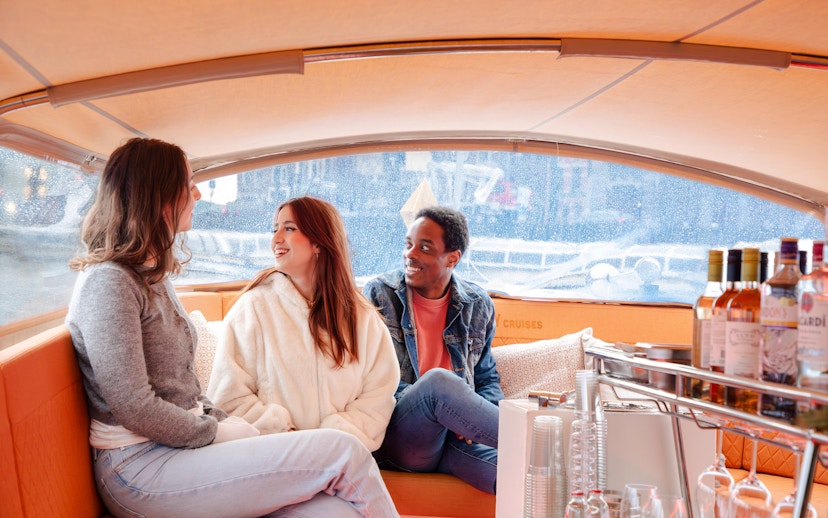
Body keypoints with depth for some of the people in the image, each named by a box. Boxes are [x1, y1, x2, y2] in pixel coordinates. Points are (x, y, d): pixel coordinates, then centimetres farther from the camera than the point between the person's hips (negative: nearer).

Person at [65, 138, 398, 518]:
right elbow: (136, 409, -19)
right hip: (138, 465, -8)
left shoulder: (151, 275, 17)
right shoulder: (109, 283, -14)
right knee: (344, 453, -18)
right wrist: (217, 433, -8)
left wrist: (222, 421, 4)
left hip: (183, 441, 9)